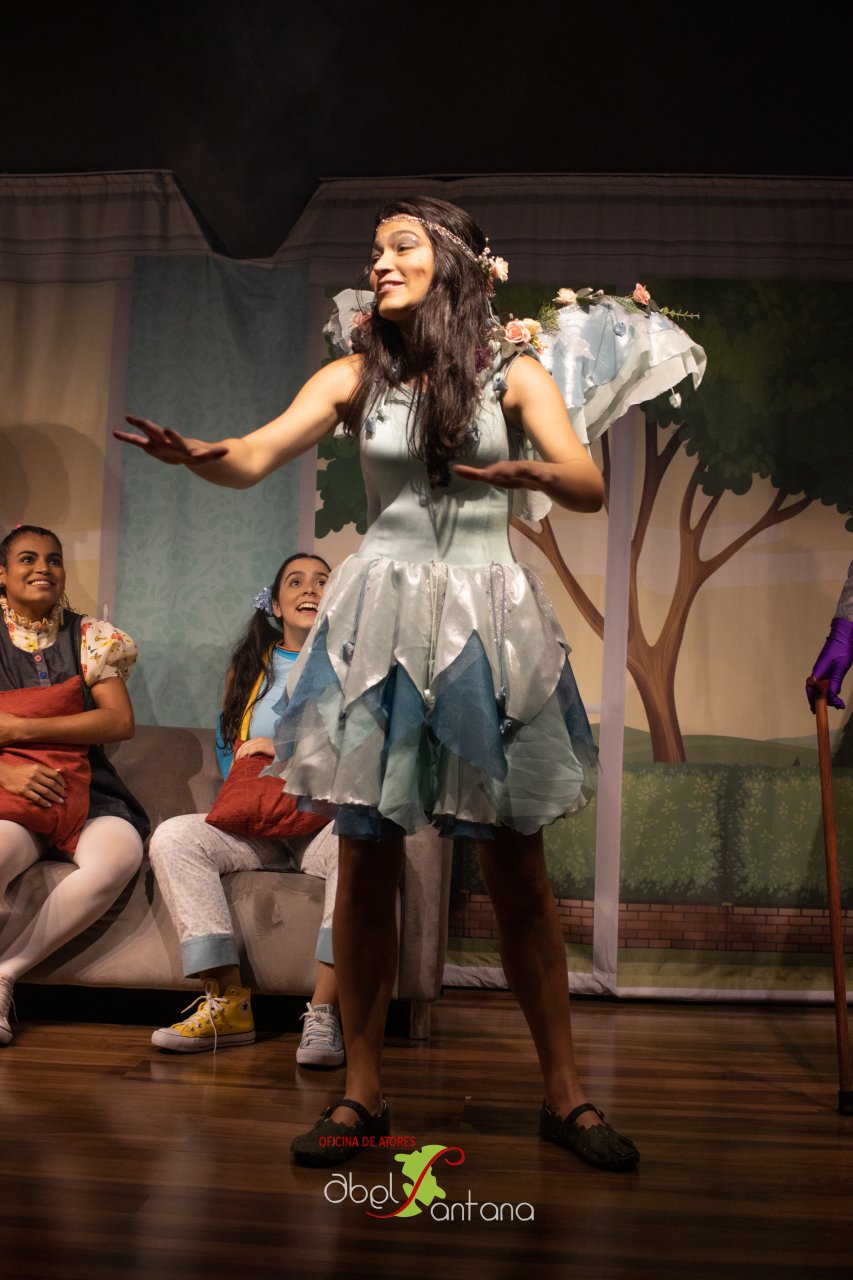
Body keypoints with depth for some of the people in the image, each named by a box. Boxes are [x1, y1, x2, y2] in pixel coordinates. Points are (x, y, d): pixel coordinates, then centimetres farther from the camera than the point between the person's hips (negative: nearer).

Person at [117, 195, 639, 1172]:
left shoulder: (512, 375, 6)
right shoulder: (354, 377, 8)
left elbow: (590, 489, -4)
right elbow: (256, 458, -5)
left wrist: (530, 472, -27)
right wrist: (194, 454, -28)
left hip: (485, 621, -1)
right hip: (380, 620, 1)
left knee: (517, 870, 1)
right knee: (365, 863, 1)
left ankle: (563, 1093, 15)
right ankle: (361, 1096, 14)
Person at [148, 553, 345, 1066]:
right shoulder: (250, 667, 20)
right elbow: (226, 741, 20)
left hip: (326, 819, -3)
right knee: (173, 837, -25)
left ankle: (324, 1013, -38)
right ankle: (229, 1003, -28)